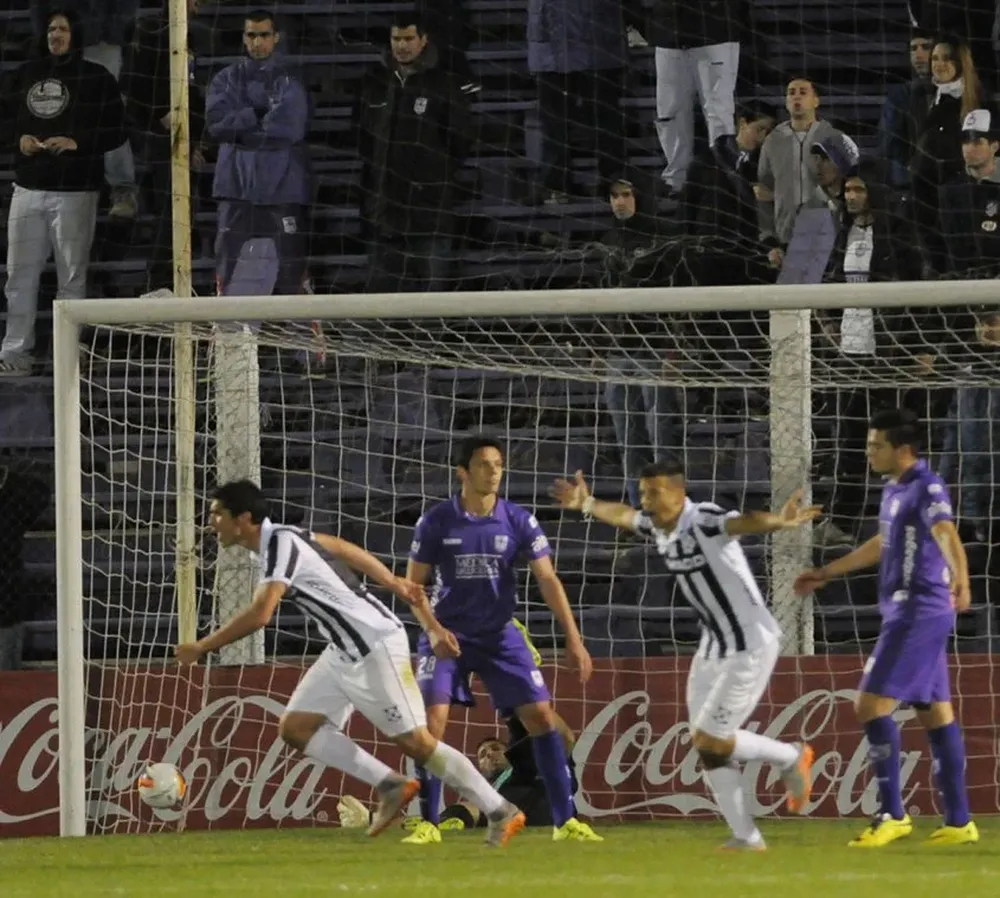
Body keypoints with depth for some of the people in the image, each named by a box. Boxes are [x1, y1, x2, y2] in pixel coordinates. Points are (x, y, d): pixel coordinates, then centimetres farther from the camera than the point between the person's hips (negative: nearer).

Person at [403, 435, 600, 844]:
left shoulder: (518, 521, -4)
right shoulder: (437, 521, -7)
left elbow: (548, 580, -4)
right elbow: (413, 584, -1)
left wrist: (573, 638, -11)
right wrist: (432, 628, -17)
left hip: (500, 636, 2)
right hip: (448, 636, -2)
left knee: (541, 715, -6)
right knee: (431, 719, -17)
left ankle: (564, 821, 1)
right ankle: (428, 824, -8)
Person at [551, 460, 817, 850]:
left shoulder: (704, 521, -26)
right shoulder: (656, 526, -1)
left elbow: (745, 522, -45)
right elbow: (623, 515, 17)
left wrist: (778, 522, -63)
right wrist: (587, 505, 29)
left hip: (751, 646, -9)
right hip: (715, 645, 9)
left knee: (709, 739, -8)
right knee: (707, 745, 6)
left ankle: (791, 758, 14)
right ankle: (746, 837, 13)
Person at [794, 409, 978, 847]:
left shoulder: (927, 490, -16)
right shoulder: (894, 490, 15)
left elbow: (946, 534, -35)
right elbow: (883, 545, 32)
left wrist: (960, 579, -55)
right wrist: (826, 573, 41)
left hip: (919, 613, -10)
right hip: (909, 613, 10)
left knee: (871, 704, -12)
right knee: (936, 713, 10)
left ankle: (892, 813, -10)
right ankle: (958, 822, 13)